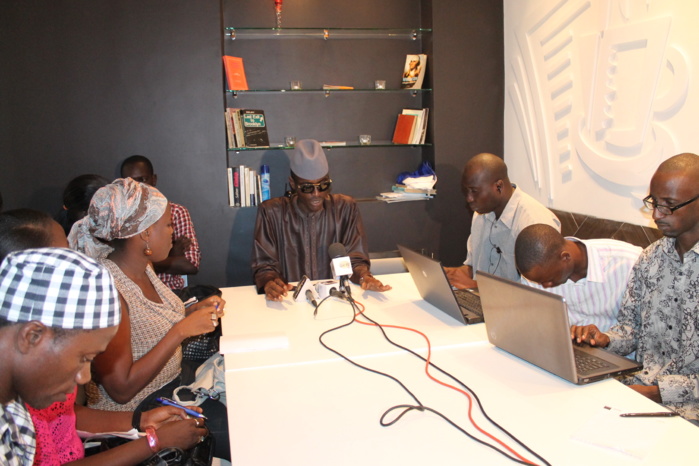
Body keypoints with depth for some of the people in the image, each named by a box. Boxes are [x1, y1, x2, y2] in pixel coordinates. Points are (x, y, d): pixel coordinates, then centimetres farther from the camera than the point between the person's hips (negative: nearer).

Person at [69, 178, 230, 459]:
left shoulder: (142, 267, -1)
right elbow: (121, 389, -25)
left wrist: (194, 311, -3)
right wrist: (181, 331, -25)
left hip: (172, 380, 8)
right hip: (136, 412, -8)